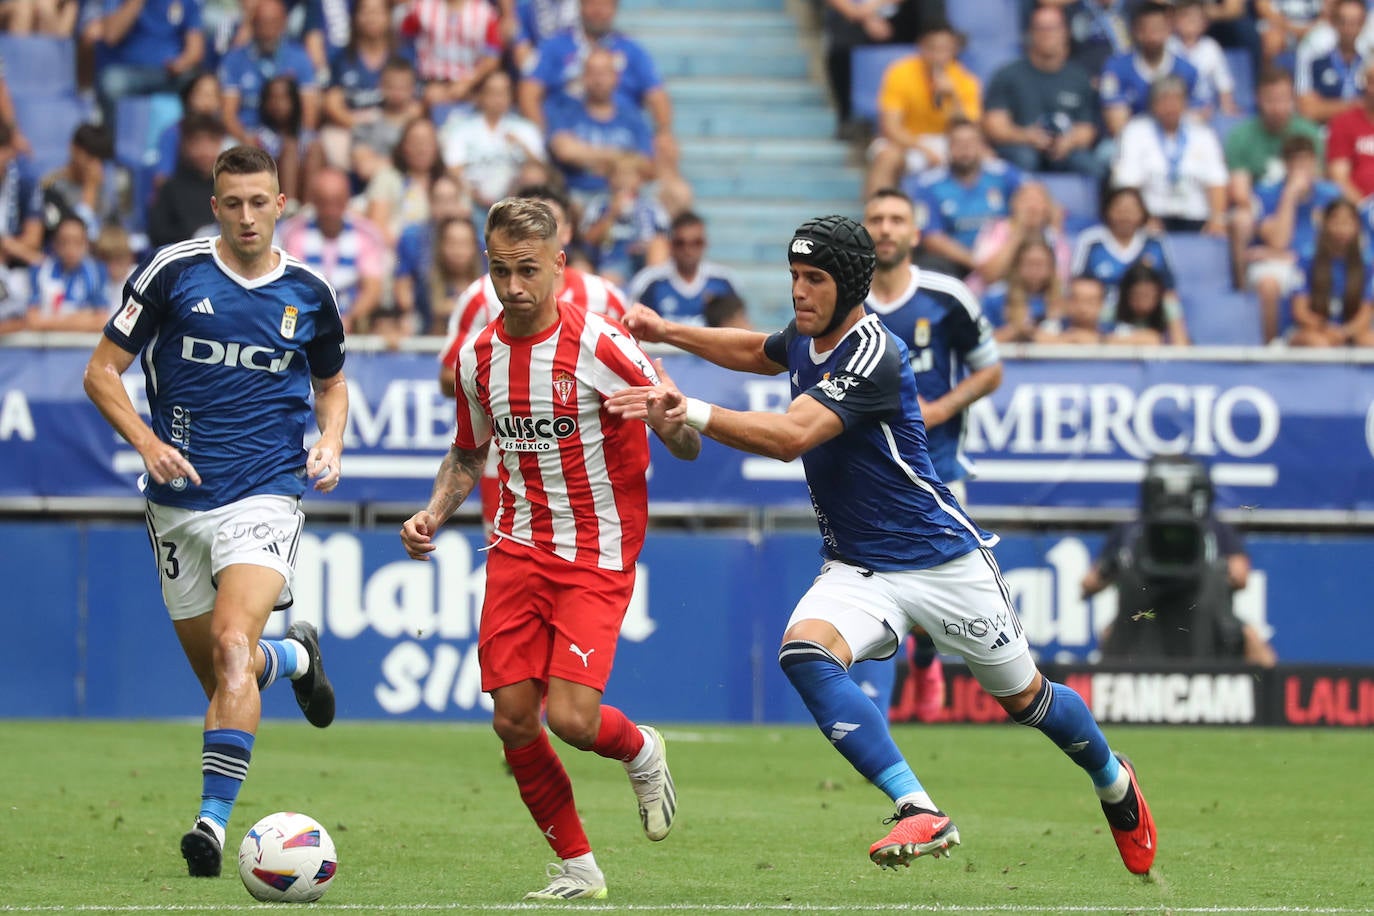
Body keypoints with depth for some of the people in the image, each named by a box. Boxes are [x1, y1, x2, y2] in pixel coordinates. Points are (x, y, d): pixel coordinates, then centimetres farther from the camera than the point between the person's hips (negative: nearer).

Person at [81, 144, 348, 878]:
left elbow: (331, 382, 22)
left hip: (264, 496, -1)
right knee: (219, 672, 10)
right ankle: (294, 656, 46)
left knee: (233, 644, -23)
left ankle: (214, 818, -24)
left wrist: (330, 444, 2)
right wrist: (147, 442, -14)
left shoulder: (308, 293, 4)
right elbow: (102, 371, 1)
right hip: (179, 503, 2)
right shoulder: (172, 272, -3)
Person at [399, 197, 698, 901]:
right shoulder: (479, 357, 3)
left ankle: (640, 750, 20)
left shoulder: (599, 346, -14)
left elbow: (685, 446, -10)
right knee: (512, 718, -4)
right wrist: (433, 513, 3)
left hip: (597, 556, -5)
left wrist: (675, 419, -33)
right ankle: (578, 868, 13)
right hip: (518, 547, 5)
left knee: (570, 717, -17)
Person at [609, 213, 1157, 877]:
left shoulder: (874, 354, -24)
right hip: (856, 567, 6)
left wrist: (690, 413, -45)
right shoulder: (805, 337, 2)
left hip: (942, 559, -6)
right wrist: (669, 332, 15)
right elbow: (757, 353, 29)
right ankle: (919, 812, -30)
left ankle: (1113, 780, 42)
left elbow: (793, 436, -37)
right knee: (804, 652, -26)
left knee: (1026, 699, 9)